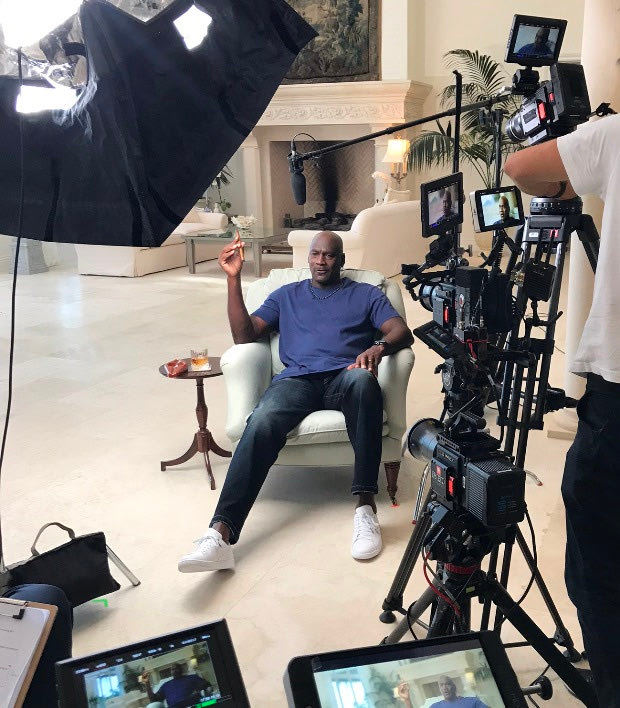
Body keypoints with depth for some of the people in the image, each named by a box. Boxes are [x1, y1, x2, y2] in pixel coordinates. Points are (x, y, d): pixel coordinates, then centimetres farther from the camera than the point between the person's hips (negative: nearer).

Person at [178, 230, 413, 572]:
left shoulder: (366, 294, 23)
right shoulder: (286, 295, 27)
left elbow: (402, 332, 8)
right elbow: (244, 336, 16)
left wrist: (380, 347, -17)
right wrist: (234, 278, 6)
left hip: (344, 377, -1)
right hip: (297, 380, 1)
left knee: (362, 379, -40)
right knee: (261, 423, -34)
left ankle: (365, 505, -39)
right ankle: (220, 533, -44)